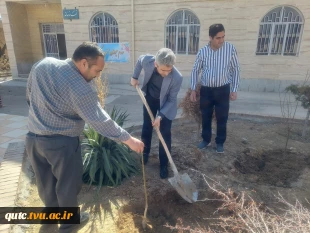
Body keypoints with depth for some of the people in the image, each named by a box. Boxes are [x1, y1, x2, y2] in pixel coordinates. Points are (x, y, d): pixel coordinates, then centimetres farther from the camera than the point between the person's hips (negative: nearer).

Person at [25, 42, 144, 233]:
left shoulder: (42, 64, 0)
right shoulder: (81, 89, -24)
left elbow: (29, 94, 13)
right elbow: (100, 121, -25)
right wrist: (129, 139, -17)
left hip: (33, 137, 8)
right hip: (62, 143, -7)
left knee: (45, 181, 25)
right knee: (68, 184, 15)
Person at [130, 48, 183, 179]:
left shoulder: (177, 78, -36)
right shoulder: (147, 60, -30)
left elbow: (171, 100, -22)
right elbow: (139, 61, -2)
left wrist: (160, 116, -27)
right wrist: (135, 77, 0)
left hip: (166, 103, -3)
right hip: (150, 98, 3)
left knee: (165, 134, -1)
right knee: (146, 128, 15)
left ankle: (164, 165, 15)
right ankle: (145, 154, 37)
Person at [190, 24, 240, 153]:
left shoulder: (231, 49, -6)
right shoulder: (202, 52, -3)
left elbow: (235, 70, 0)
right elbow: (195, 71, 4)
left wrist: (234, 90, -3)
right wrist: (193, 89, -1)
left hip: (223, 90, -1)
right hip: (206, 90, 1)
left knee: (222, 118, 8)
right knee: (205, 117, 12)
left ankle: (220, 142, 27)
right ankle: (206, 140, 32)